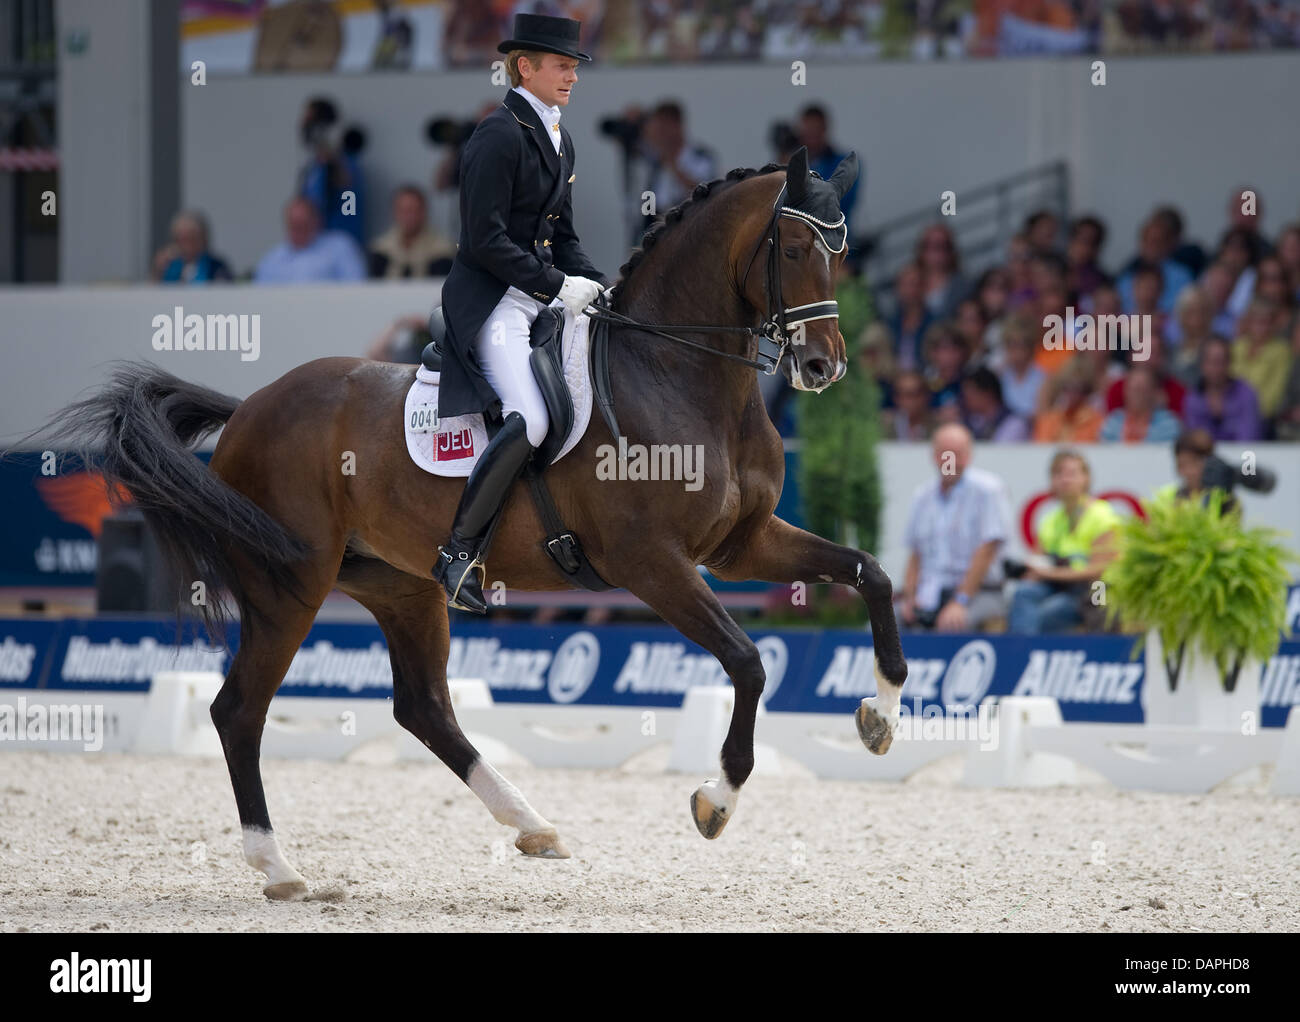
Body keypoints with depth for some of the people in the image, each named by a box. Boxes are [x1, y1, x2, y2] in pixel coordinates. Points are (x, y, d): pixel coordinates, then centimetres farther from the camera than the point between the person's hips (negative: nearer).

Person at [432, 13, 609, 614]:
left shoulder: (559, 140, 16)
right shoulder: (499, 136, -13)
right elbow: (484, 240, -19)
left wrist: (594, 285, 5)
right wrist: (557, 286, -18)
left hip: (545, 293, 10)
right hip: (491, 300, -10)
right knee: (529, 421, -25)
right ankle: (461, 551, -16)